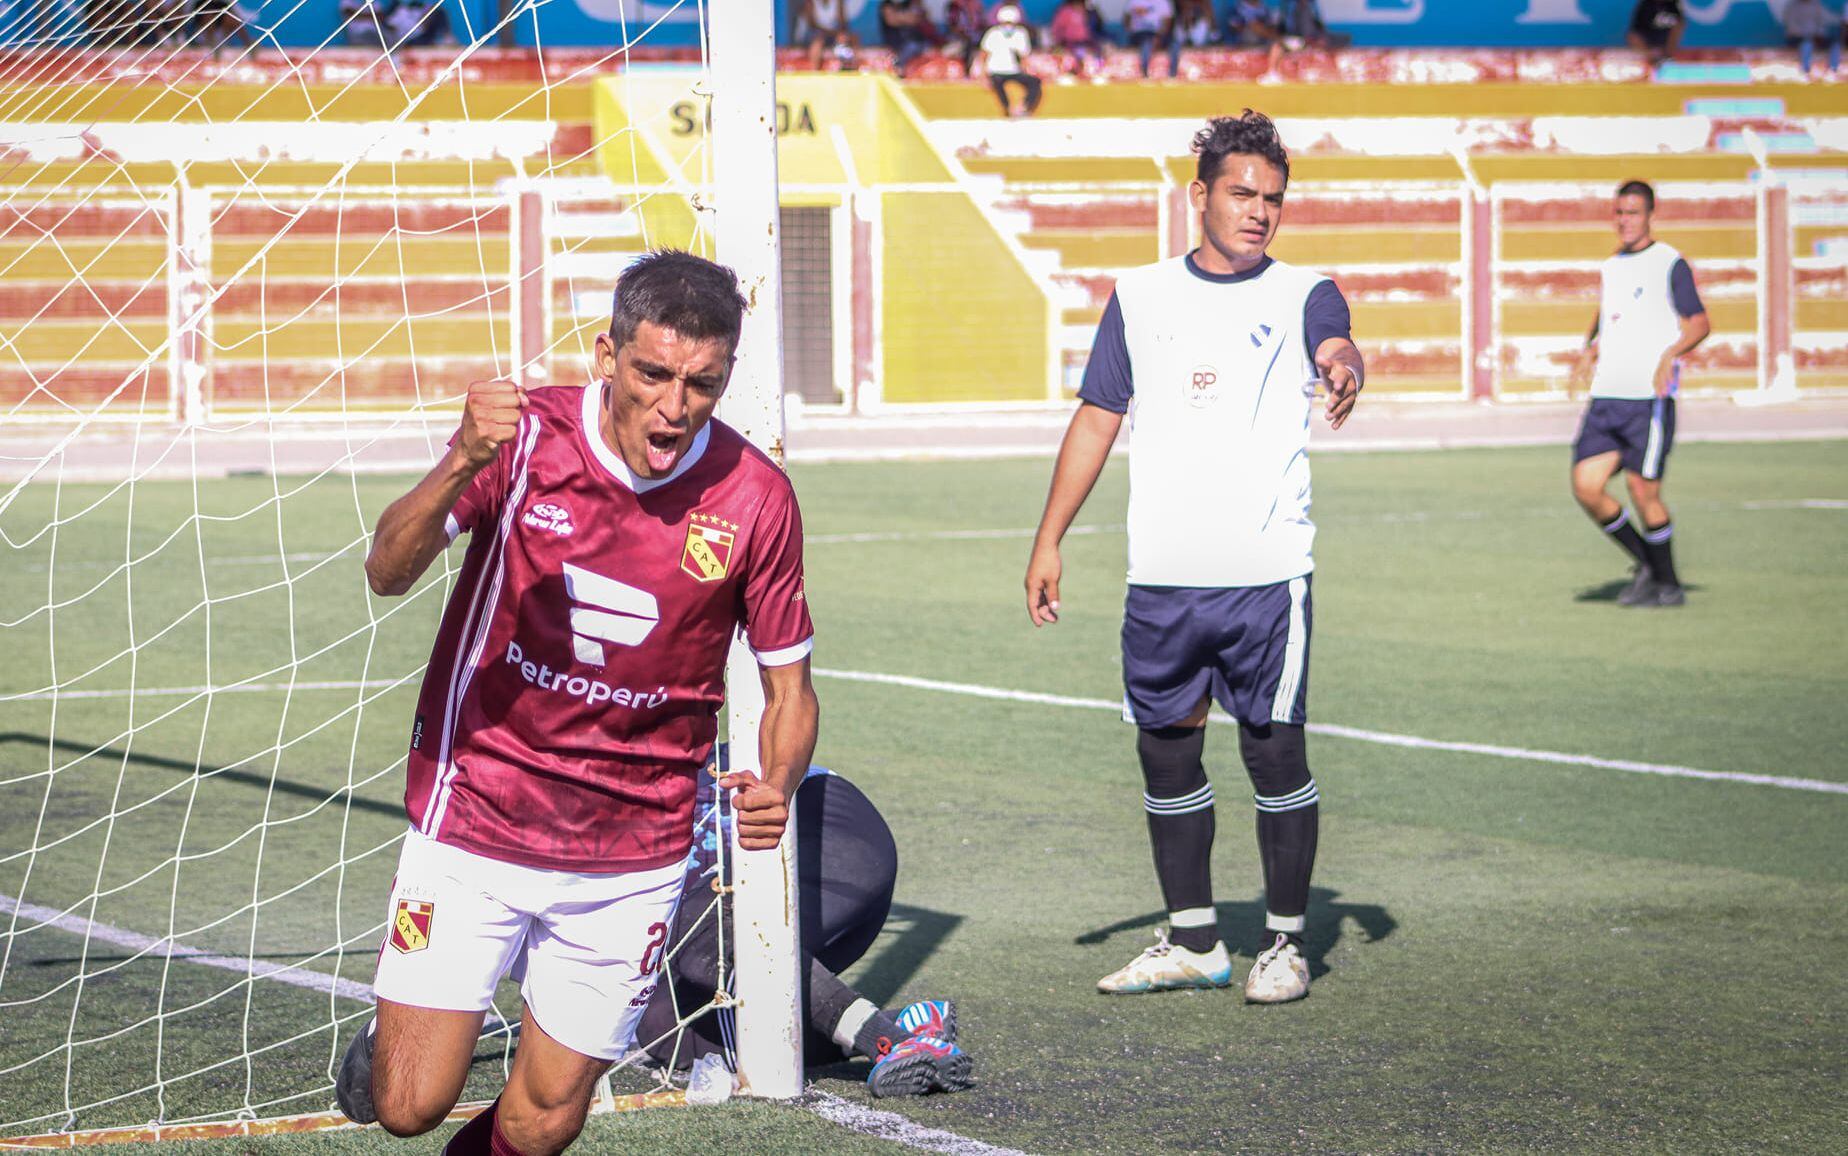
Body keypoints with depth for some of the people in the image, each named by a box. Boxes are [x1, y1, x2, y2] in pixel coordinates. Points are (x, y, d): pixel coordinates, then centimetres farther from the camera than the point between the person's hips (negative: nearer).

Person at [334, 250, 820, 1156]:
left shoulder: (754, 497, -9)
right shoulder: (526, 435, -12)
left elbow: (787, 683, 1)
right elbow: (387, 572, -21)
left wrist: (777, 786, -20)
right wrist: (462, 463, -39)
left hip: (630, 859, 1)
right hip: (475, 817, -1)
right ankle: (388, 1042, 31)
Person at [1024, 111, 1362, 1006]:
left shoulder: (1301, 295, 4)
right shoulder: (1139, 296, 11)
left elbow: (1335, 346, -19)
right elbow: (1096, 420, 14)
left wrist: (1343, 370, -44)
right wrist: (1048, 543, 10)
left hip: (1267, 571, -3)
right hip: (1160, 575, 3)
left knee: (1274, 749, -1)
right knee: (1165, 749, 8)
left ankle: (1284, 943, 10)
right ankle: (1191, 940, 20)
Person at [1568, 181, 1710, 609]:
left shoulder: (1670, 264, -3)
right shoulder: (1610, 267, 17)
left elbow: (1700, 324, -7)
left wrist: (1670, 354, -24)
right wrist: (1590, 352, 12)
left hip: (1650, 398, -6)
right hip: (1606, 397, 6)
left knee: (1643, 492, -7)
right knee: (1586, 486, -4)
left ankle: (1668, 585, 10)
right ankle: (1646, 564, 14)